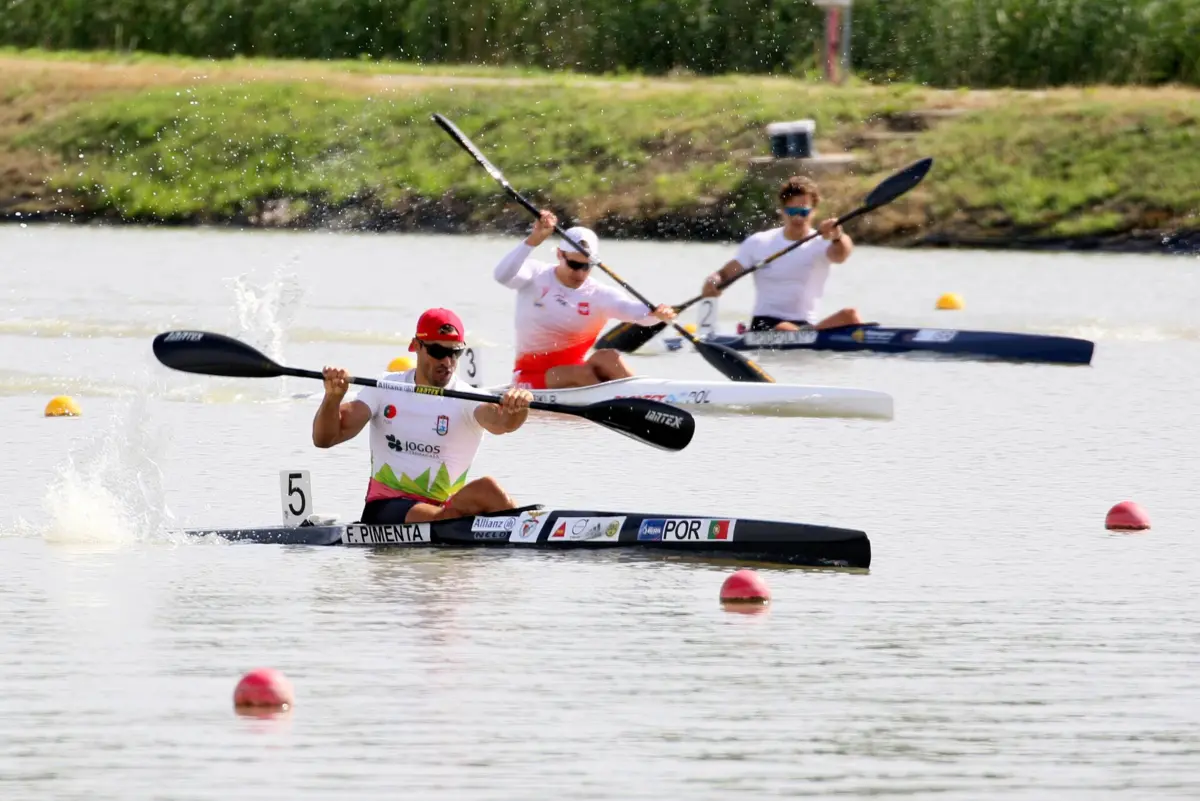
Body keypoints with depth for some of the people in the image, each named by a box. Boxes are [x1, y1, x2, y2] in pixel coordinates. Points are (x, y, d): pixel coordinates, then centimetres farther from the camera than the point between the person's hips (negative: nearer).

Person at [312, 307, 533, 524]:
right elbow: (324, 439, 0)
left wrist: (516, 409, -47)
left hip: (445, 508, 1)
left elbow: (500, 422, -22)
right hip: (385, 509, -1)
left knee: (486, 488, -32)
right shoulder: (385, 390, 5)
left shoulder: (466, 401, 1)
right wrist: (333, 397, -21)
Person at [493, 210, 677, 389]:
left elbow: (633, 309, -16)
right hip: (533, 377, -3)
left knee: (607, 357, -27)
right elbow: (503, 275, -25)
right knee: (582, 373, -31)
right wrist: (534, 240, -38)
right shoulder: (537, 277, -4)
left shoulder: (599, 295, -1)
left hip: (574, 369, 3)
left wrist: (656, 313, -41)